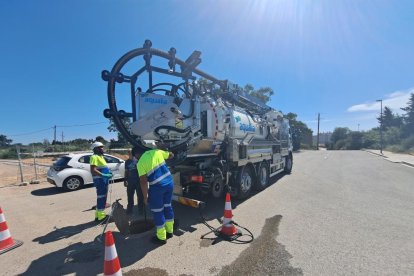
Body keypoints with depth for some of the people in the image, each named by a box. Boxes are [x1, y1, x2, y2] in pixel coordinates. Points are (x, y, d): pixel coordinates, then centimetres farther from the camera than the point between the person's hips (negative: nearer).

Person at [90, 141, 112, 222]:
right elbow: (93, 170, -24)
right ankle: (101, 216, 5)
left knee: (102, 197, 17)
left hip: (104, 180, 10)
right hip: (100, 180, -10)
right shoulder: (94, 157, -13)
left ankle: (98, 215, 28)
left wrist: (108, 173, 11)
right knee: (101, 198, -4)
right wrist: (103, 175, -31)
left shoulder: (101, 156, 18)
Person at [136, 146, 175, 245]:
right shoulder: (156, 151, 6)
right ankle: (169, 231, 37)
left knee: (157, 211, 12)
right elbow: (171, 155, 21)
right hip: (169, 182, 6)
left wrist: (145, 197, -3)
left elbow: (143, 181, -12)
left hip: (157, 187, -6)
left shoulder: (140, 163, -7)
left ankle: (161, 237, 25)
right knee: (168, 206, 21)